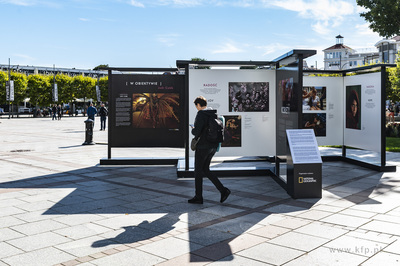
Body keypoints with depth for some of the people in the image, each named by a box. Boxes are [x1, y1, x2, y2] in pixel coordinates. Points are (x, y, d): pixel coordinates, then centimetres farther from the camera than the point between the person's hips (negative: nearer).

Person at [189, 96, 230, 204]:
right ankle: (223, 190, 6)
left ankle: (198, 197, 12)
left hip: (203, 146, -8)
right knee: (205, 170, 16)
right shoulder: (214, 114, 11)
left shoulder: (201, 114, -14)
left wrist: (193, 129, 2)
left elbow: (197, 132, -22)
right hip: (213, 146, 8)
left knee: (198, 171, 5)